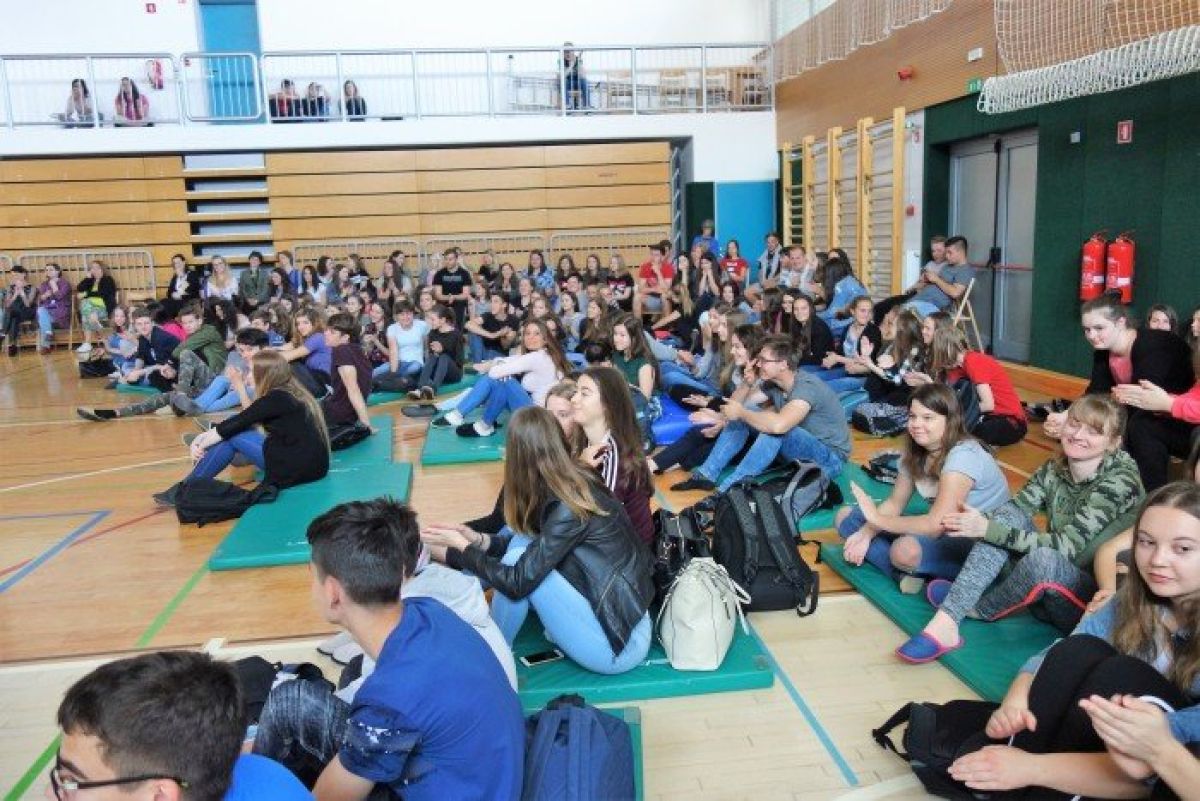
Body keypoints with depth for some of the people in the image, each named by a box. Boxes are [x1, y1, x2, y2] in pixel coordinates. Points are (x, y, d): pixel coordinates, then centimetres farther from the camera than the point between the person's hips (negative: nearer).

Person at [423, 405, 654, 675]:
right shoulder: (576, 483, 0)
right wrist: (478, 539, -1)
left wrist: (463, 549, -9)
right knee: (524, 548, 2)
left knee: (521, 563, -16)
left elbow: (518, 582, -22)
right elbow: (535, 544, 10)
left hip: (619, 644, -8)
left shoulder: (568, 508, -24)